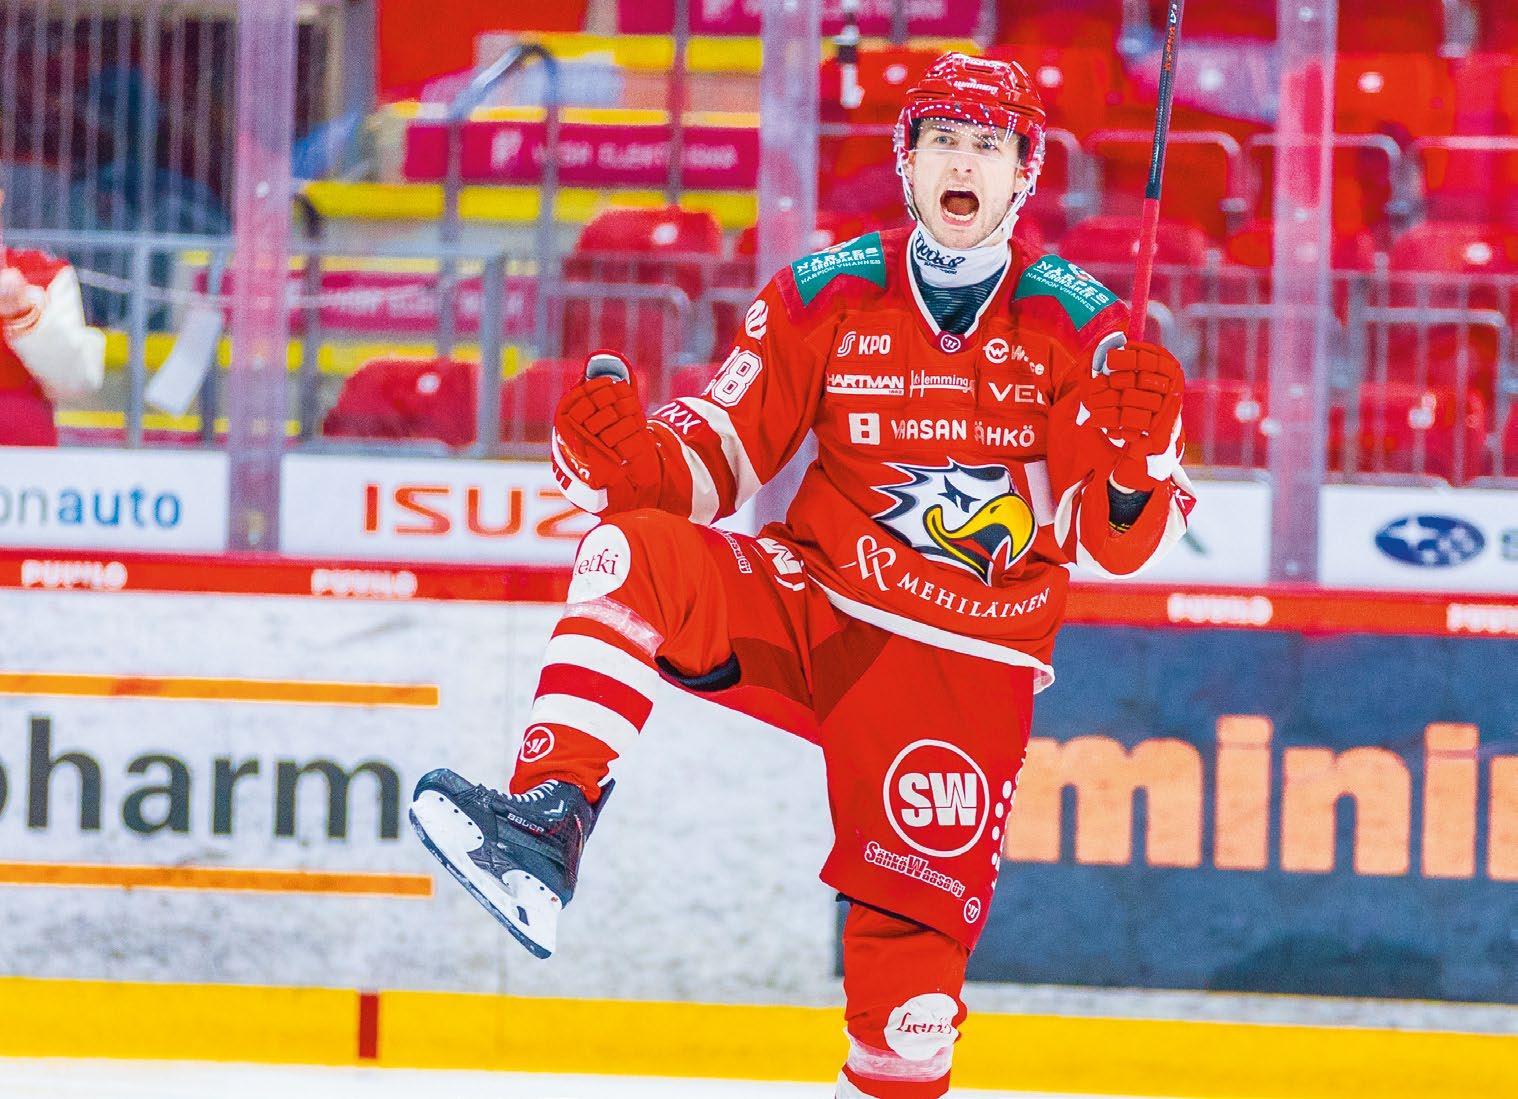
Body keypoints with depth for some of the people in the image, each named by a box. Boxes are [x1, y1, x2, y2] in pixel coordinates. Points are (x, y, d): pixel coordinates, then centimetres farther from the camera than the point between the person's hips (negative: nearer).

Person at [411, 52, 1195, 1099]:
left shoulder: (1078, 325, -4)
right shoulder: (826, 294, -1)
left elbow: (1114, 543, -7)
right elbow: (720, 452, 2)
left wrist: (1136, 471, -29)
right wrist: (630, 458, -19)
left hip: (968, 665, -1)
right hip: (810, 610, 1)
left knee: (917, 934, -8)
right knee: (639, 553, -25)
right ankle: (549, 818, -36)